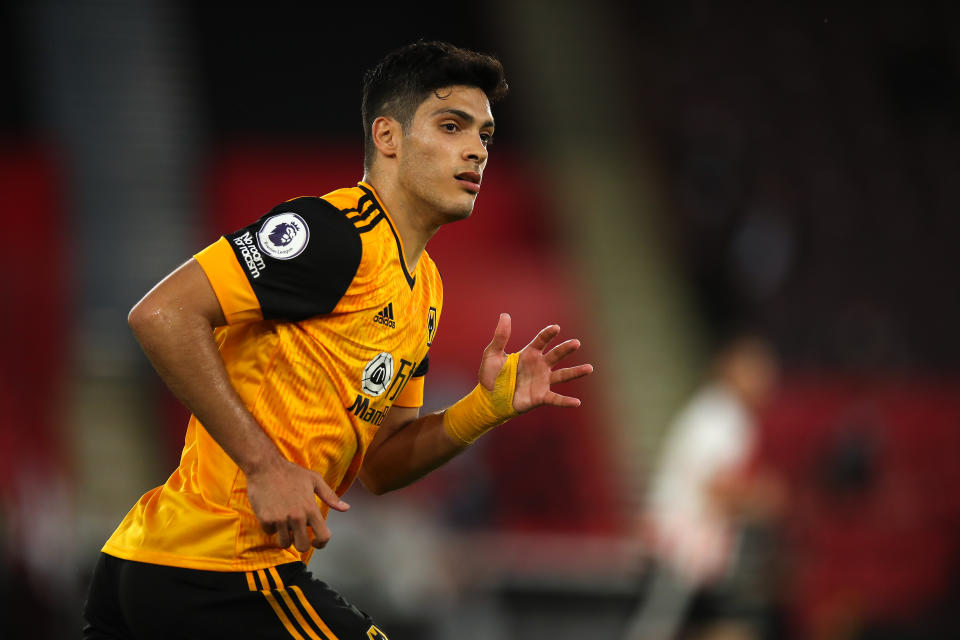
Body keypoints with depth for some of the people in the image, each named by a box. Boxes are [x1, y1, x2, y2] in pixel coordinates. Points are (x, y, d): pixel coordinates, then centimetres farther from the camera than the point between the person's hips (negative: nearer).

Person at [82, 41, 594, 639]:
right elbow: (162, 314, -21)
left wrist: (489, 405, 2)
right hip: (219, 578, -9)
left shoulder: (426, 286, 17)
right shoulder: (339, 230, -12)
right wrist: (264, 463, -21)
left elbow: (380, 464, 18)